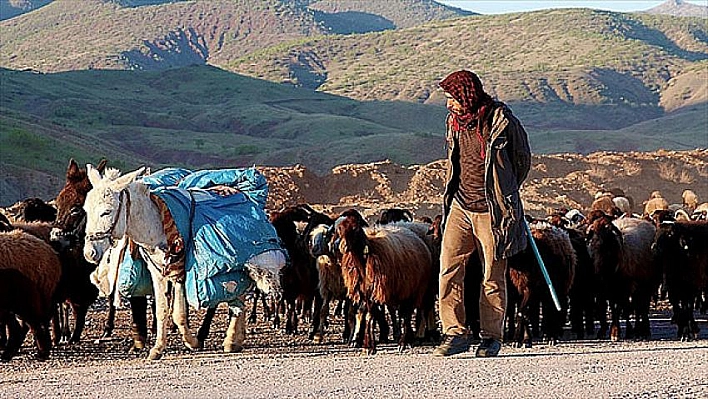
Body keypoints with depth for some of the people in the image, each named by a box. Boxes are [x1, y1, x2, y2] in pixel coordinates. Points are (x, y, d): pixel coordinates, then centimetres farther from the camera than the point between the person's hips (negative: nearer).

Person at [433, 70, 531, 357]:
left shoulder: (501, 121, -11)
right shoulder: (454, 121, 6)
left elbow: (523, 158, 3)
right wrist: (452, 192, 15)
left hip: (492, 211, -5)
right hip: (460, 206, 5)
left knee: (493, 276, 3)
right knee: (449, 268, -7)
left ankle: (491, 336, 13)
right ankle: (455, 333, -4)